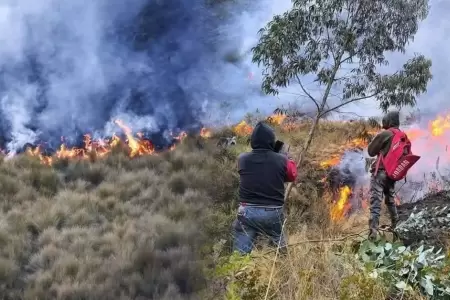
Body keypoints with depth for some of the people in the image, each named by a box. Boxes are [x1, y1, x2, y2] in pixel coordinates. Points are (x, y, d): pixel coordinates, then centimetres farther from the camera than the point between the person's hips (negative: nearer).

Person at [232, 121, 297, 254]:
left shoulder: (242, 159, -5)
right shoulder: (281, 160, -8)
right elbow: (292, 175, 11)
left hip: (247, 212, 0)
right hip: (273, 212, 0)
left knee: (241, 253, 6)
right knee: (280, 248, 21)